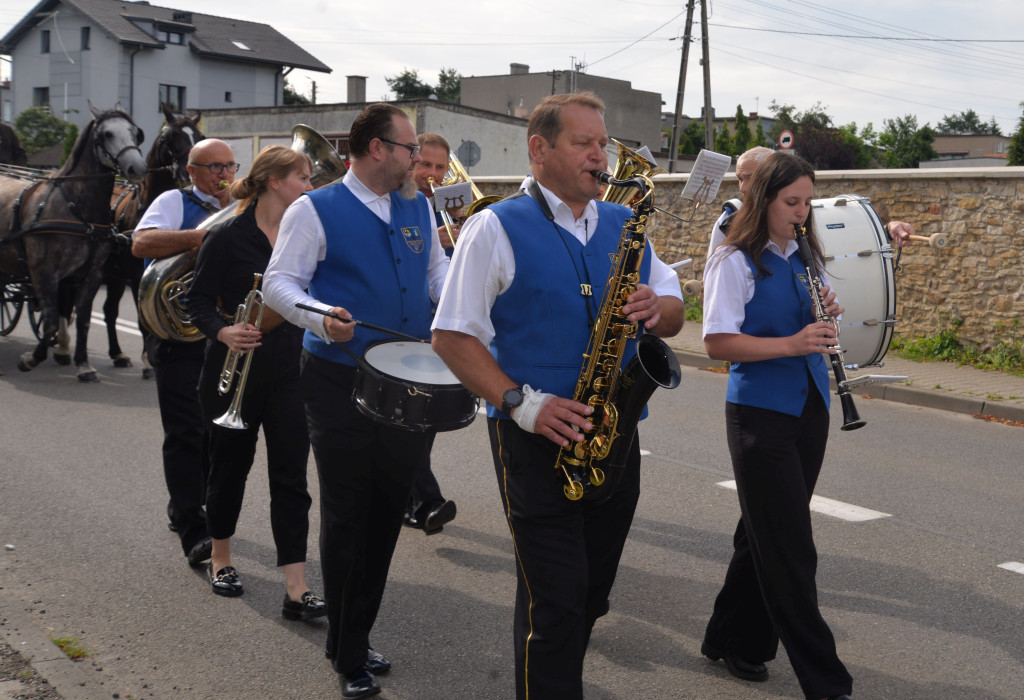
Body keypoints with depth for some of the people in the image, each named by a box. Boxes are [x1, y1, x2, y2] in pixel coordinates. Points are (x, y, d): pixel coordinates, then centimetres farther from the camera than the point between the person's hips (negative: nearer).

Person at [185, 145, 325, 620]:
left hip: (290, 370, 3)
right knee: (231, 465, 13)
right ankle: (220, 559, 36)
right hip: (234, 370, -3)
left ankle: (296, 589, -3)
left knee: (291, 476, -2)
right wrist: (223, 332, -25)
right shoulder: (228, 237, -7)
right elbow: (200, 301, -8)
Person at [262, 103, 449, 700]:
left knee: (388, 514, 12)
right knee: (347, 516, 2)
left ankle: (355, 639, 29)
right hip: (341, 384, -5)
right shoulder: (315, 211, -6)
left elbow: (438, 268, 21)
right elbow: (280, 282, -8)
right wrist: (321, 317, -27)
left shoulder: (419, 208, 11)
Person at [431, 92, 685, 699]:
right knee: (555, 600, -5)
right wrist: (519, 402, -19)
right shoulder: (497, 228, -5)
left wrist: (656, 309, -10)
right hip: (538, 439, -5)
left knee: (592, 593, 15)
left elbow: (674, 313, 15)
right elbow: (452, 335, -8)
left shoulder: (624, 225, 11)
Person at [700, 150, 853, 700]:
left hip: (808, 408, 7)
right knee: (790, 549, -3)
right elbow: (717, 343, -17)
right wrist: (791, 343, -26)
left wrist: (827, 314, -4)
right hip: (760, 413, -7)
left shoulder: (805, 258, 12)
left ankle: (734, 640, 30)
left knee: (767, 535, 15)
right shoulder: (735, 262, -9)